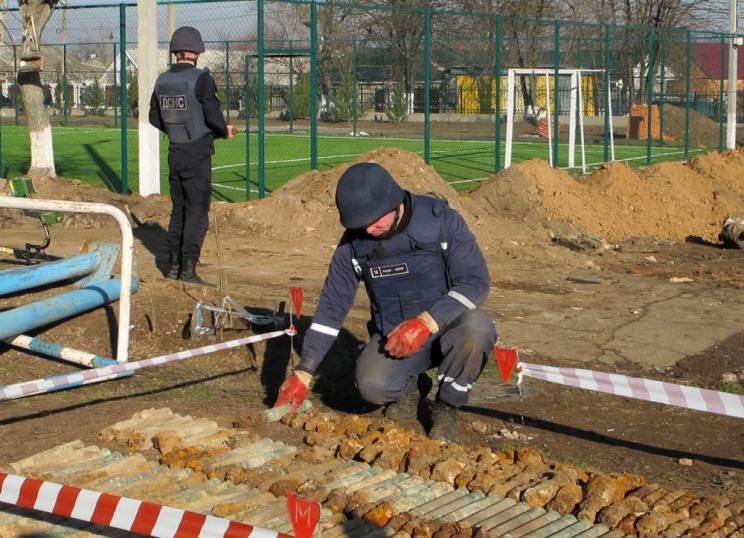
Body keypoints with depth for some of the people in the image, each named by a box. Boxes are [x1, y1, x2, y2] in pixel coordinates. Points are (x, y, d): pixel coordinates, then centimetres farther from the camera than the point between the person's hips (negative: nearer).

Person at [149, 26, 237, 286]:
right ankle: (188, 269, -5)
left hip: (174, 153, 6)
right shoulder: (201, 79, -14)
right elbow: (213, 116, -18)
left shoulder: (162, 81, 5)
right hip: (198, 154, -6)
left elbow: (154, 117, 11)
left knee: (178, 210, 16)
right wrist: (225, 131, 1)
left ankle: (173, 266, 19)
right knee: (197, 212, -3)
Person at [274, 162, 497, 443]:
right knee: (372, 385, -29)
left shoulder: (442, 220, -17)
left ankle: (446, 408, -8)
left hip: (446, 327, -1)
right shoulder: (354, 242, -8)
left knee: (476, 328, -36)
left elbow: (476, 281, -19)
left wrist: (426, 323, -32)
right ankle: (411, 387, 10)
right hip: (393, 336, 2)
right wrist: (303, 374, -5)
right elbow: (331, 307, -2)